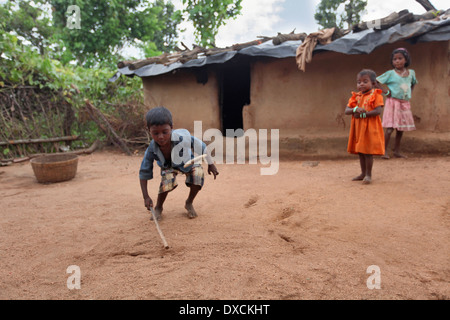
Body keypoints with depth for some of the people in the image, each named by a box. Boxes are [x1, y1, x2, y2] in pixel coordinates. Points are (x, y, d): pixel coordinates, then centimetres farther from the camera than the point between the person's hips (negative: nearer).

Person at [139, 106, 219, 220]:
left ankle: (189, 203, 3)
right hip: (169, 166, 0)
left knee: (198, 175, -27)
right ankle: (158, 208, -1)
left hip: (189, 161, 0)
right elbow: (144, 173, -20)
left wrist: (210, 164, -9)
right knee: (168, 179, -31)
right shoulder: (151, 150, -33)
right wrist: (146, 197, -27)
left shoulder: (182, 137, -40)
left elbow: (200, 146, -21)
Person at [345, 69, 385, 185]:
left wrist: (363, 114, -19)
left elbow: (378, 111, -17)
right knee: (360, 151, 13)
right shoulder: (356, 96, 10)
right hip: (358, 127, 6)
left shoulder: (375, 95, -6)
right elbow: (346, 110, 2)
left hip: (370, 127, -6)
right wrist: (355, 109, -18)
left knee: (368, 151, -4)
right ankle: (363, 173, 25)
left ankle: (368, 174, 7)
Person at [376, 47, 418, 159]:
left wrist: (409, 92, 12)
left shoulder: (411, 73, 8)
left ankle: (397, 151, 19)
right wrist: (385, 91, -12)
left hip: (405, 104, 5)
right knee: (390, 128, -11)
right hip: (393, 103, -5)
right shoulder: (390, 74, -7)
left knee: (401, 129, 9)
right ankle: (384, 151, -2)